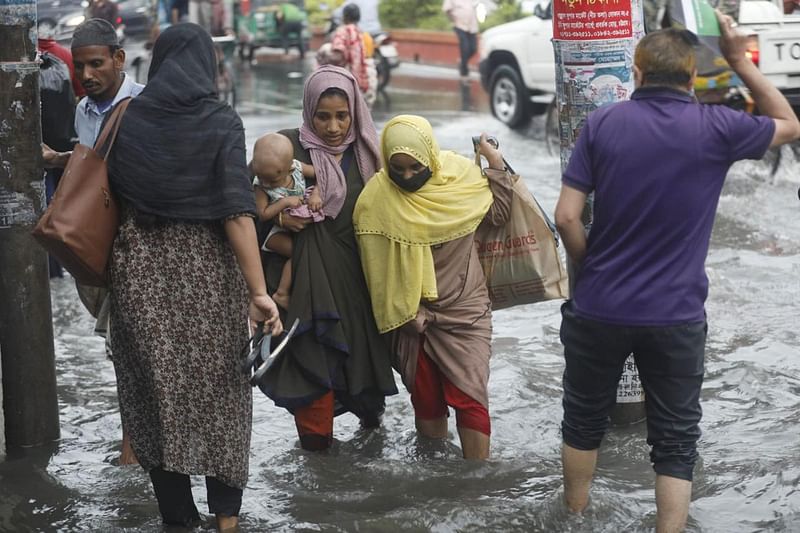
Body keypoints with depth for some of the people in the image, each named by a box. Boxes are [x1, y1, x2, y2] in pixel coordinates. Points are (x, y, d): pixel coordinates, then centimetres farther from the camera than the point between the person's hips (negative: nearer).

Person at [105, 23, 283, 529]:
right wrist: (258, 291, -16)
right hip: (207, 265, -1)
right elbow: (237, 209, -16)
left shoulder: (127, 118, 0)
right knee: (219, 388, 14)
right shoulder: (221, 121, -8)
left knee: (156, 389, 11)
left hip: (140, 264, 2)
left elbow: (112, 196, 4)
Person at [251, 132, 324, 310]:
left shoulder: (296, 167, -14)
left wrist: (316, 193, -22)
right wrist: (285, 202, -26)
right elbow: (263, 215, -19)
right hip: (280, 232, -5)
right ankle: (281, 294, -15)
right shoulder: (261, 186, -17)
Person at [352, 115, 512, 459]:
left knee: (470, 397, -7)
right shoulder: (376, 197, -10)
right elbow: (378, 264, -6)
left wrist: (498, 168, -1)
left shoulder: (460, 173, -6)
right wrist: (404, 312, -9)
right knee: (426, 398, 12)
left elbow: (497, 215, 10)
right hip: (411, 313, 0)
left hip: (464, 309, 0)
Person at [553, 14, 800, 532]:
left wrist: (590, 266, 9)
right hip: (675, 316, -2)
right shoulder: (715, 127, -8)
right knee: (676, 440, 10)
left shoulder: (603, 123, -6)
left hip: (599, 309, 2)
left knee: (584, 419, 22)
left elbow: (567, 216, -8)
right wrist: (741, 61, 11)